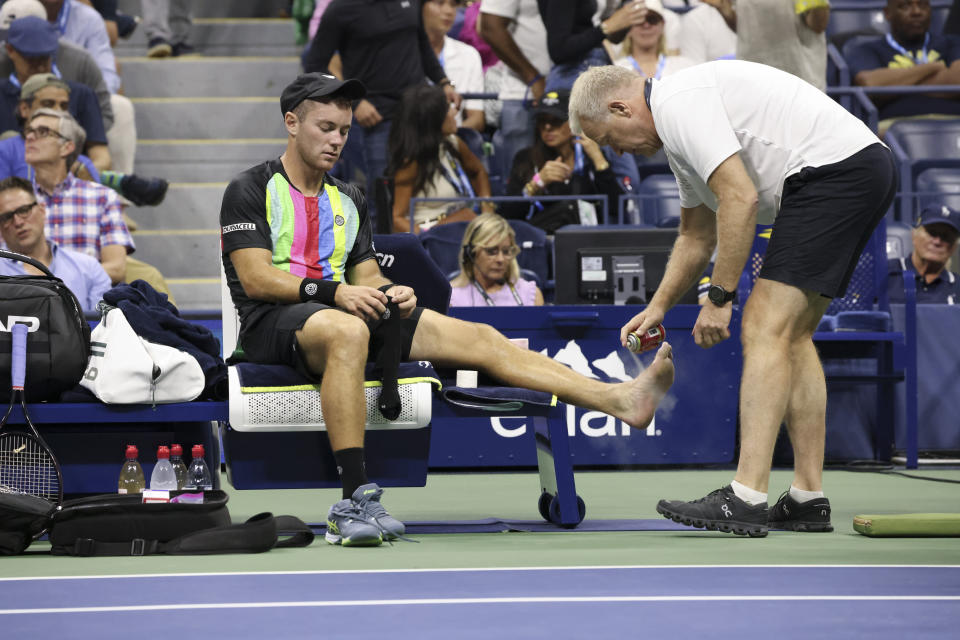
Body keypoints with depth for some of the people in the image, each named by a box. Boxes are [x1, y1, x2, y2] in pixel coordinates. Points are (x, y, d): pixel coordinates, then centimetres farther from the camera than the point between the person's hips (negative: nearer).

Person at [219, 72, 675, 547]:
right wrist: (334, 292, -22)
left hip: (348, 317, 7)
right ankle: (355, 501, -47)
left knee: (478, 339, -10)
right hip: (272, 323, -7)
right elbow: (255, 278, -9)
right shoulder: (250, 191, 3)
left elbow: (366, 276, 19)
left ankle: (619, 399, -21)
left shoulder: (348, 200, 24)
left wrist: (391, 294, -7)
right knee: (346, 330, -43)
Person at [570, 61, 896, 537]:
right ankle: (808, 499, 12)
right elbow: (696, 235, 35)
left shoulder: (678, 105, -10)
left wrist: (719, 298, -12)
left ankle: (746, 499, -18)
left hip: (835, 168, -11)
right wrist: (657, 308, 35)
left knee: (765, 328, -13)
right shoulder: (678, 129, 23)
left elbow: (740, 198, -19)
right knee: (792, 336, 14)